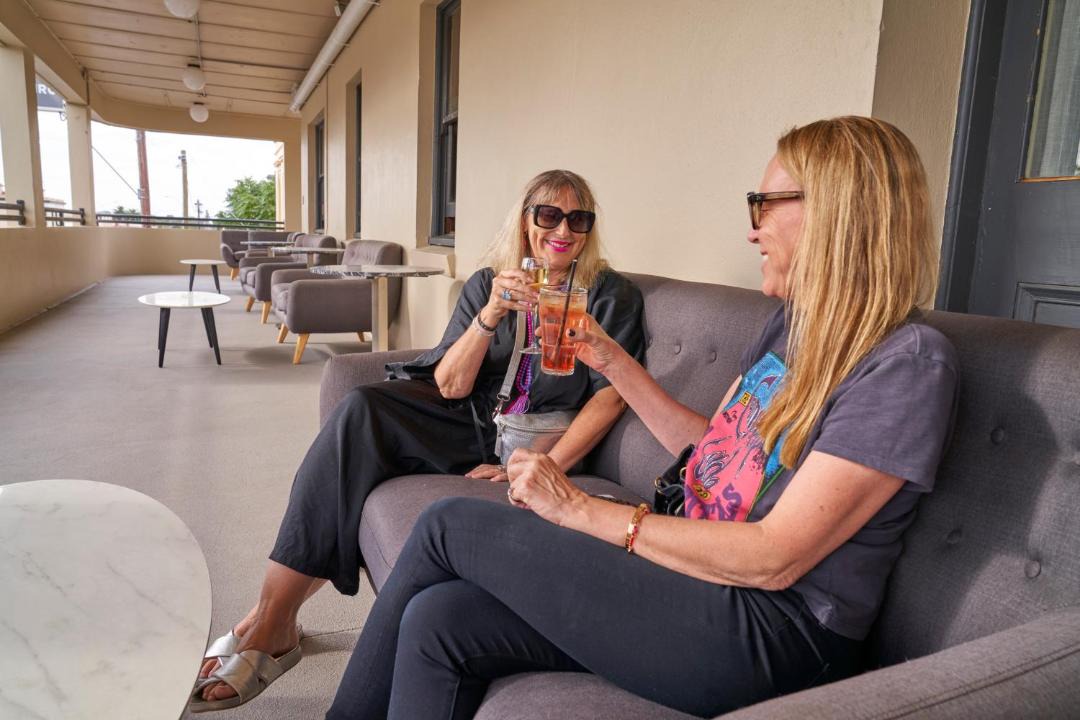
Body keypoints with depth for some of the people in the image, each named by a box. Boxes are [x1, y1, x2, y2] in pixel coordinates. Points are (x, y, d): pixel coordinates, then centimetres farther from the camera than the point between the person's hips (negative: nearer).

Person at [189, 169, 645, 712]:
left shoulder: (612, 295, -1)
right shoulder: (487, 283, 6)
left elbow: (610, 397, -9)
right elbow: (450, 386, -3)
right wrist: (490, 315, -19)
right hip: (466, 422, 4)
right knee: (362, 409, -25)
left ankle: (272, 627, -11)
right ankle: (270, 622, -18)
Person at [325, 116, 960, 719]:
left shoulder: (908, 361, -16)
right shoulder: (793, 326, 11)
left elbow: (773, 557, -21)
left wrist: (580, 510, -18)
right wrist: (613, 362, 9)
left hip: (766, 636, -7)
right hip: (696, 575, 7)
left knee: (449, 526, -9)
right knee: (437, 622, -11)